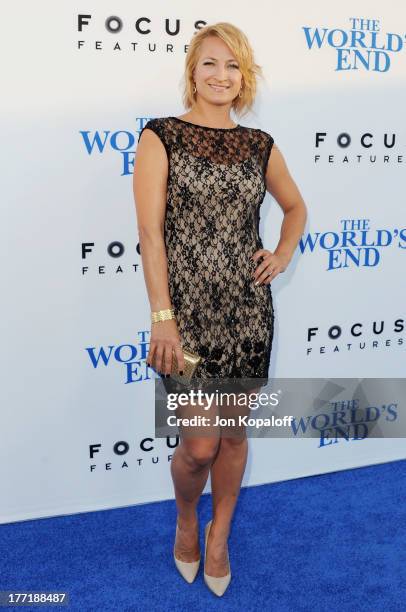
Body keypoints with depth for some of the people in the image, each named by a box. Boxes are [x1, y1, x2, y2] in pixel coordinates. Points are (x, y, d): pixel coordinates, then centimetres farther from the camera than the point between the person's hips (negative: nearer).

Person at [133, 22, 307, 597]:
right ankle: (186, 521, 33)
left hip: (248, 310, 4)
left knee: (234, 432, 13)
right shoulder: (162, 136, -3)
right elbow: (150, 231, -9)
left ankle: (219, 535, 37)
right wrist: (162, 316, -14)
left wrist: (283, 255, 7)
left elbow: (296, 208, 25)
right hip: (188, 310, -3)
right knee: (199, 445, -1)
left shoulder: (260, 145, 8)